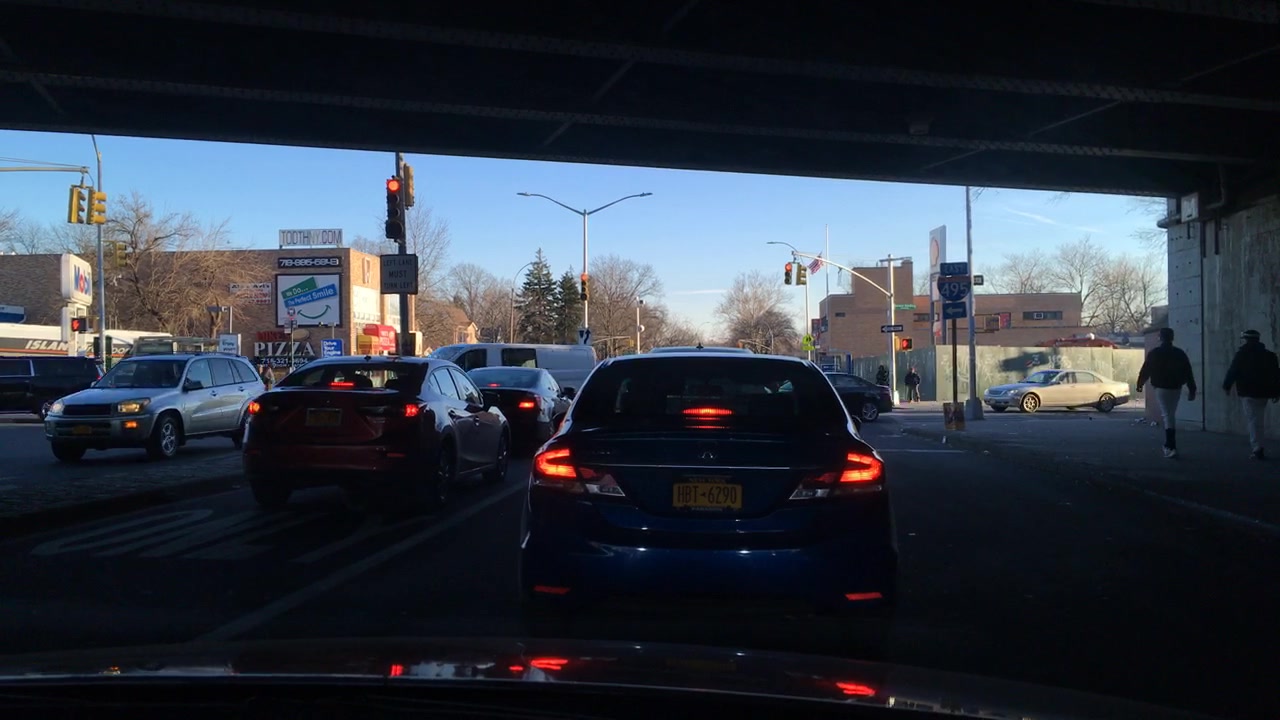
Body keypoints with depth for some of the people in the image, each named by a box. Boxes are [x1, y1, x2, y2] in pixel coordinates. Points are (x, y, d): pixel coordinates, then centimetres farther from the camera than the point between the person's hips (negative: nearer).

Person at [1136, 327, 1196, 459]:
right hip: (1176, 388, 4)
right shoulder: (1180, 354, 3)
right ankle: (1169, 445, 26)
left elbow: (1145, 370, -1)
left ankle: (1172, 447, -16)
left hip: (1160, 388, -4)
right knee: (1170, 415, 19)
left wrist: (1140, 384, 15)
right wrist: (1192, 390, 6)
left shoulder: (1154, 353, -6)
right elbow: (1188, 373, 2)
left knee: (1167, 416, -7)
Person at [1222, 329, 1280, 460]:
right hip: (1263, 393, 6)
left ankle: (1257, 449, -10)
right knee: (1258, 420, 16)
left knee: (1253, 421, -5)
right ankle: (1257, 446, 18)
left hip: (1248, 393, -5)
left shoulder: (1242, 354, -6)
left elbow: (1232, 371, -6)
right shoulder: (1269, 355, 11)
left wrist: (1227, 386, 7)